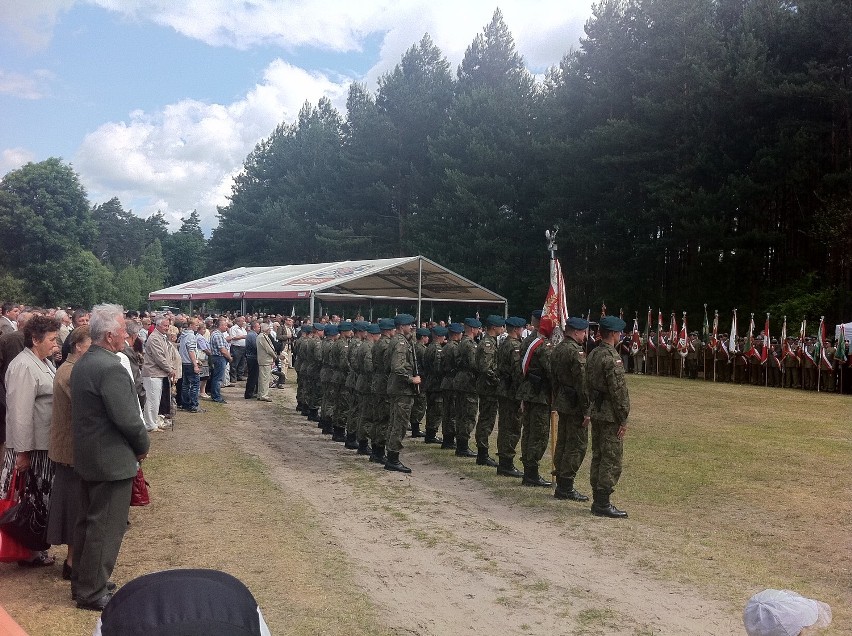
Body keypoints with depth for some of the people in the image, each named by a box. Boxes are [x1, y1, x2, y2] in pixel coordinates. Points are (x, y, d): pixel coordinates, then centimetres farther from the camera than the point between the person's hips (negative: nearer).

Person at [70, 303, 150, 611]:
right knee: (106, 527, 2)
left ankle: (81, 582, 33)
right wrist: (143, 446, -7)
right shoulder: (111, 368, -24)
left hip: (86, 456, 10)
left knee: (88, 521, 20)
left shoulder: (82, 363, 7)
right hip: (112, 460, -10)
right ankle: (92, 592, 13)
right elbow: (128, 418, -25)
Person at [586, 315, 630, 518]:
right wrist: (623, 419, -15)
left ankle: (597, 501, 20)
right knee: (611, 459, -3)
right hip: (610, 416, -9)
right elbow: (618, 391, -20)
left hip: (596, 413, 9)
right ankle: (603, 503, 0)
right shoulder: (612, 358, -18)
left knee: (598, 456, 13)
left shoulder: (592, 355, 10)